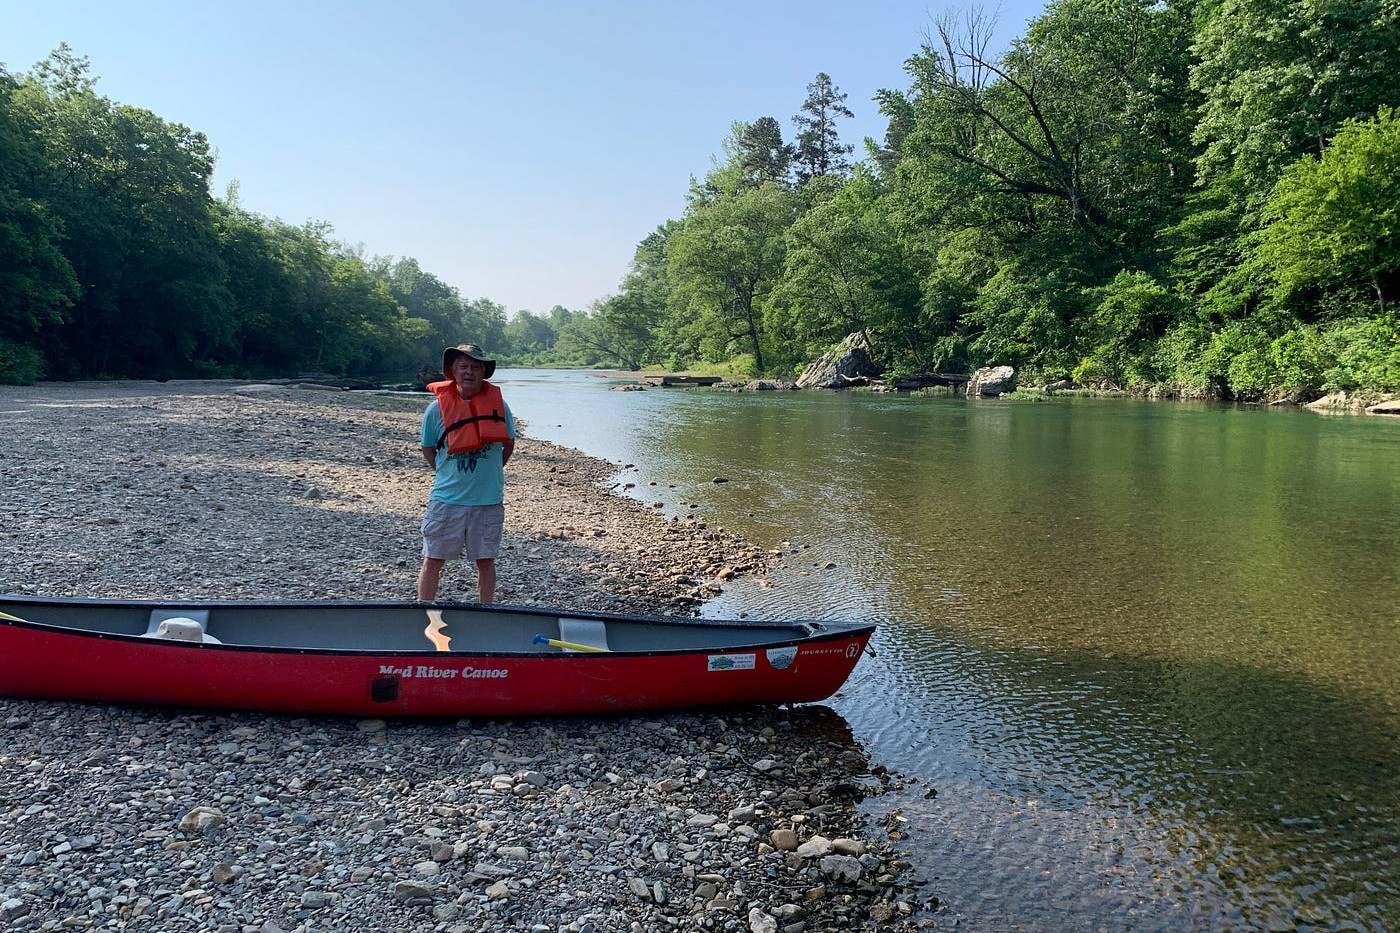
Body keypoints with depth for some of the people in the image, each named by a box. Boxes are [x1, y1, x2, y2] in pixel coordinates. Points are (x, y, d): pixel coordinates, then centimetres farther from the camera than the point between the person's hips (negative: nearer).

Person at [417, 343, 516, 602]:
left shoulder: (497, 404, -2)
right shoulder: (437, 408, -5)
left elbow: (509, 444, 11)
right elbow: (428, 449, 8)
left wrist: (489, 471, 8)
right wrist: (447, 475, 3)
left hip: (488, 498, 1)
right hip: (446, 498, -1)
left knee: (485, 560, 12)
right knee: (433, 559, 3)